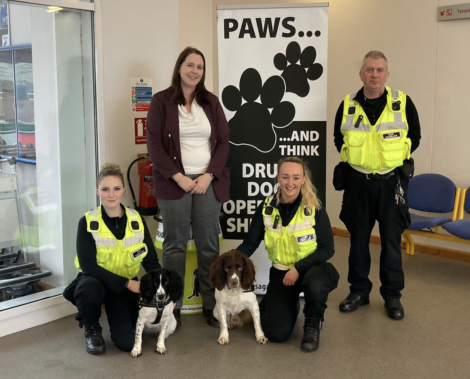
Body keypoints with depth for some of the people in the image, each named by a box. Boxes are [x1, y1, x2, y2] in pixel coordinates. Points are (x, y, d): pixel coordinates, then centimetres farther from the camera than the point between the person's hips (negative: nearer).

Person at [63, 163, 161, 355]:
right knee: (90, 288, -38)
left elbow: (151, 261, 0)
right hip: (95, 280, -1)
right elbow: (88, 266, -21)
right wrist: (126, 283, -26)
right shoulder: (87, 222, -14)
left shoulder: (137, 221, -6)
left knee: (127, 342, -16)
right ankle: (92, 329, -5)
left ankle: (119, 319, 21)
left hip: (126, 286, 2)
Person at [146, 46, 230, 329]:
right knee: (175, 245, 2)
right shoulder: (161, 101, 2)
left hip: (208, 181, 2)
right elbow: (154, 144, -3)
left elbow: (223, 141, 7)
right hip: (174, 182, -2)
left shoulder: (211, 102, 10)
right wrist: (178, 177, -12)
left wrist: (209, 175, -6)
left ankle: (211, 305, 13)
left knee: (209, 245, 4)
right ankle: (172, 307, 11)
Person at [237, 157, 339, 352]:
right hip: (280, 272, 2)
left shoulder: (315, 209, -13)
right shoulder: (266, 208, -7)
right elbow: (249, 244, -4)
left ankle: (312, 325, -4)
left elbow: (327, 248, -11)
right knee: (276, 333, -11)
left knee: (315, 285, -40)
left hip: (311, 268, -2)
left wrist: (298, 268, -22)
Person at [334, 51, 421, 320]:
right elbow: (339, 139, 13)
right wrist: (355, 158, 3)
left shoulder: (402, 103, -5)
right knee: (358, 238, 10)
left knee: (391, 239, 5)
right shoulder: (348, 106, -1)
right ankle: (359, 291, 24)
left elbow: (415, 137, 6)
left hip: (391, 182, -2)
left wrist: (396, 158, 0)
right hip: (358, 182, 2)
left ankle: (393, 295, 18)